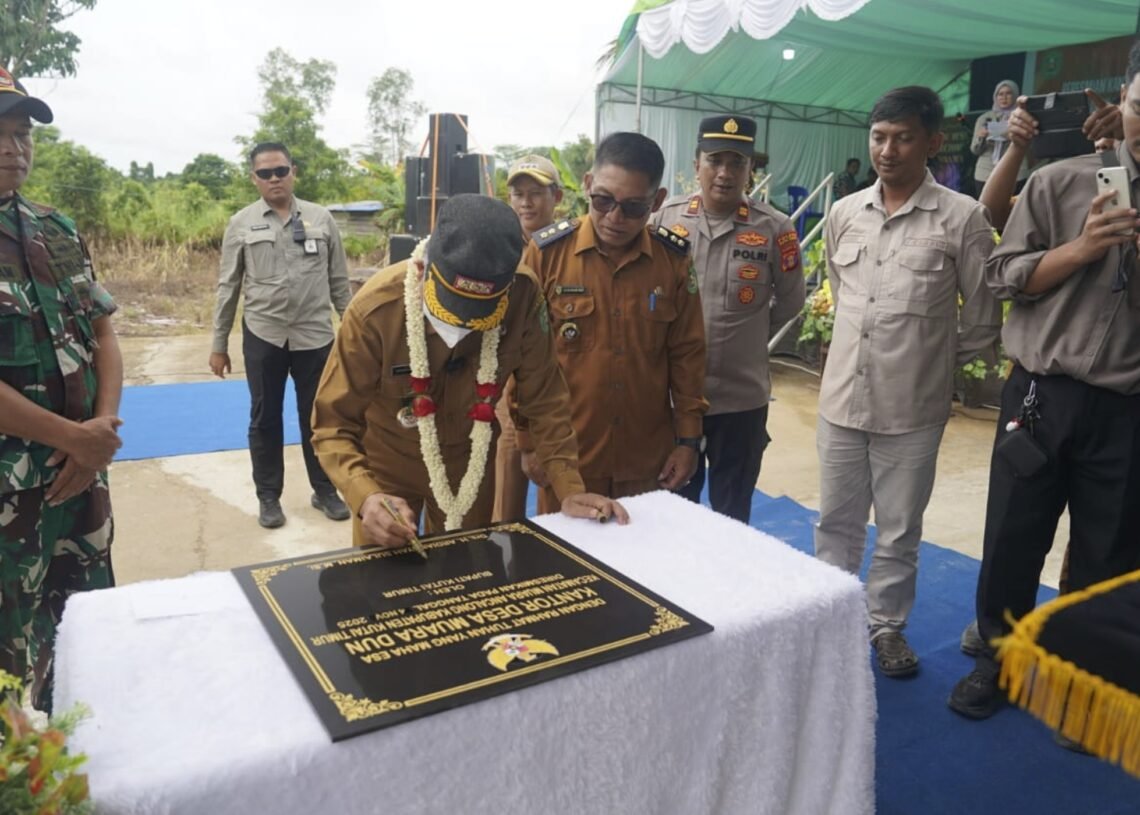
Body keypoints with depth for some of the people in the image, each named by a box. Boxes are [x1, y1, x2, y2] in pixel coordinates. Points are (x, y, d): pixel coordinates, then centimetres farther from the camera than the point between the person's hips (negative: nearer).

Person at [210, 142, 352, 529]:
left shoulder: (321, 218, 3)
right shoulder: (241, 224, 1)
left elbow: (339, 281, 6)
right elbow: (228, 287, 4)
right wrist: (219, 344, 4)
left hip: (315, 336, 0)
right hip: (262, 337, 0)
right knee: (265, 419, 10)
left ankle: (325, 491, 26)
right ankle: (268, 497, 25)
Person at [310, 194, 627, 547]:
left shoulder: (522, 297, -26)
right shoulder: (375, 310, -30)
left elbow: (544, 399, -14)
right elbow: (333, 424, -23)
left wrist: (569, 489, -20)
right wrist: (364, 496, -40)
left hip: (469, 465, 2)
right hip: (388, 469, -1)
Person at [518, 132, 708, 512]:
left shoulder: (675, 259, -2)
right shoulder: (547, 252, -8)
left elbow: (687, 355, 4)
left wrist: (688, 438, 3)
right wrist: (529, 442, -3)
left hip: (647, 460, 2)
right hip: (565, 457, -1)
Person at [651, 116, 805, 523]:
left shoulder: (774, 228, -8)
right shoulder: (666, 217, -3)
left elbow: (790, 303, 4)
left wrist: (746, 335, 6)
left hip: (741, 396, -1)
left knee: (732, 514, 15)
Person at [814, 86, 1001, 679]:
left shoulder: (962, 217, -7)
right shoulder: (843, 213, 5)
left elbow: (983, 319, 0)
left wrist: (932, 362, 6)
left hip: (912, 406, -3)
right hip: (842, 396, 3)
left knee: (899, 531, 12)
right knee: (836, 523, 15)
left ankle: (886, 625, 32)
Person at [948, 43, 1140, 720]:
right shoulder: (1058, 183, 4)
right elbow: (1002, 276, 0)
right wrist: (1082, 248, -14)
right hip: (1043, 396, -1)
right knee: (1012, 542, 8)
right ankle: (996, 661, 30)